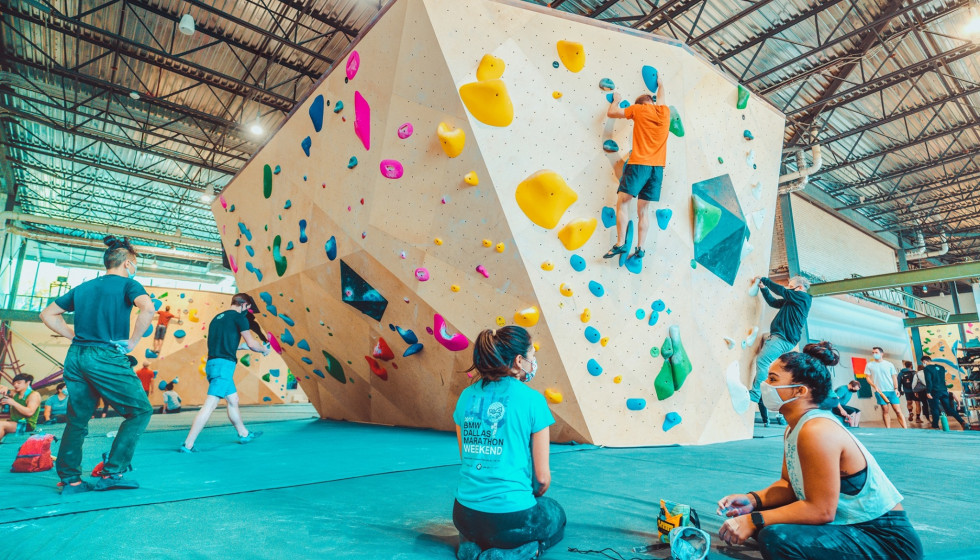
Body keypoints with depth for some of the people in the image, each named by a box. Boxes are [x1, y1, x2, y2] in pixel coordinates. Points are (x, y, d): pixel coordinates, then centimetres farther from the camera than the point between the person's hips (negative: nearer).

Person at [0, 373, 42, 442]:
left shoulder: (34, 395, -8)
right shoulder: (15, 393, 13)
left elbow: (29, 412, -20)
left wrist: (13, 403, -21)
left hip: (27, 425, -7)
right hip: (14, 423, 7)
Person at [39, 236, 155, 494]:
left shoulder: (83, 287, 17)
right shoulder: (127, 284, -3)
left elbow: (48, 314, 23)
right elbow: (148, 308, -23)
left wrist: (75, 336, 18)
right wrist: (132, 342, -13)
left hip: (75, 357, 7)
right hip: (106, 358, -7)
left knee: (77, 419, 16)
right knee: (140, 411, 3)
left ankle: (69, 480, 19)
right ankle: (111, 473, 1)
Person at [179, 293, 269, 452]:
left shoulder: (217, 317, 20)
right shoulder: (238, 316, -3)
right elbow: (251, 343, -3)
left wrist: (238, 345, 35)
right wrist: (264, 349, 16)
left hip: (212, 363, 9)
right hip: (224, 364, -9)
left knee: (233, 400, 19)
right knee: (210, 405, -9)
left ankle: (244, 434, 31)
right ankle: (188, 444, -10)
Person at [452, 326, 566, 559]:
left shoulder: (467, 396, 2)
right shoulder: (532, 400, -13)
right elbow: (542, 476, -7)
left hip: (464, 516, 5)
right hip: (510, 517, -5)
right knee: (556, 517, 28)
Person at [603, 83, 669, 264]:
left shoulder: (639, 109, 3)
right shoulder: (665, 111, 16)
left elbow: (611, 113, 9)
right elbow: (659, 100, 40)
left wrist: (616, 100, 29)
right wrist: (660, 86, 59)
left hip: (639, 164, -5)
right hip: (657, 167, 5)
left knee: (622, 201, -4)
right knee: (643, 209, 6)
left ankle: (620, 243, -16)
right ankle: (640, 249, 1)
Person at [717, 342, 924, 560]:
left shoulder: (817, 431, -25)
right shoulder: (793, 428, 5)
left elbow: (820, 510, -26)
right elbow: (789, 485, 9)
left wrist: (754, 521, -25)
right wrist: (754, 499, -9)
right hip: (850, 527, 10)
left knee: (775, 537, -31)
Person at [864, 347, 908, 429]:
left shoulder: (889, 364, 7)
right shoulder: (869, 365, 5)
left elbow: (894, 377, 8)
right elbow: (868, 378, 5)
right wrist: (875, 386, -9)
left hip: (891, 390, 0)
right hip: (880, 391, 0)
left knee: (898, 410, -3)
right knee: (885, 411, 2)